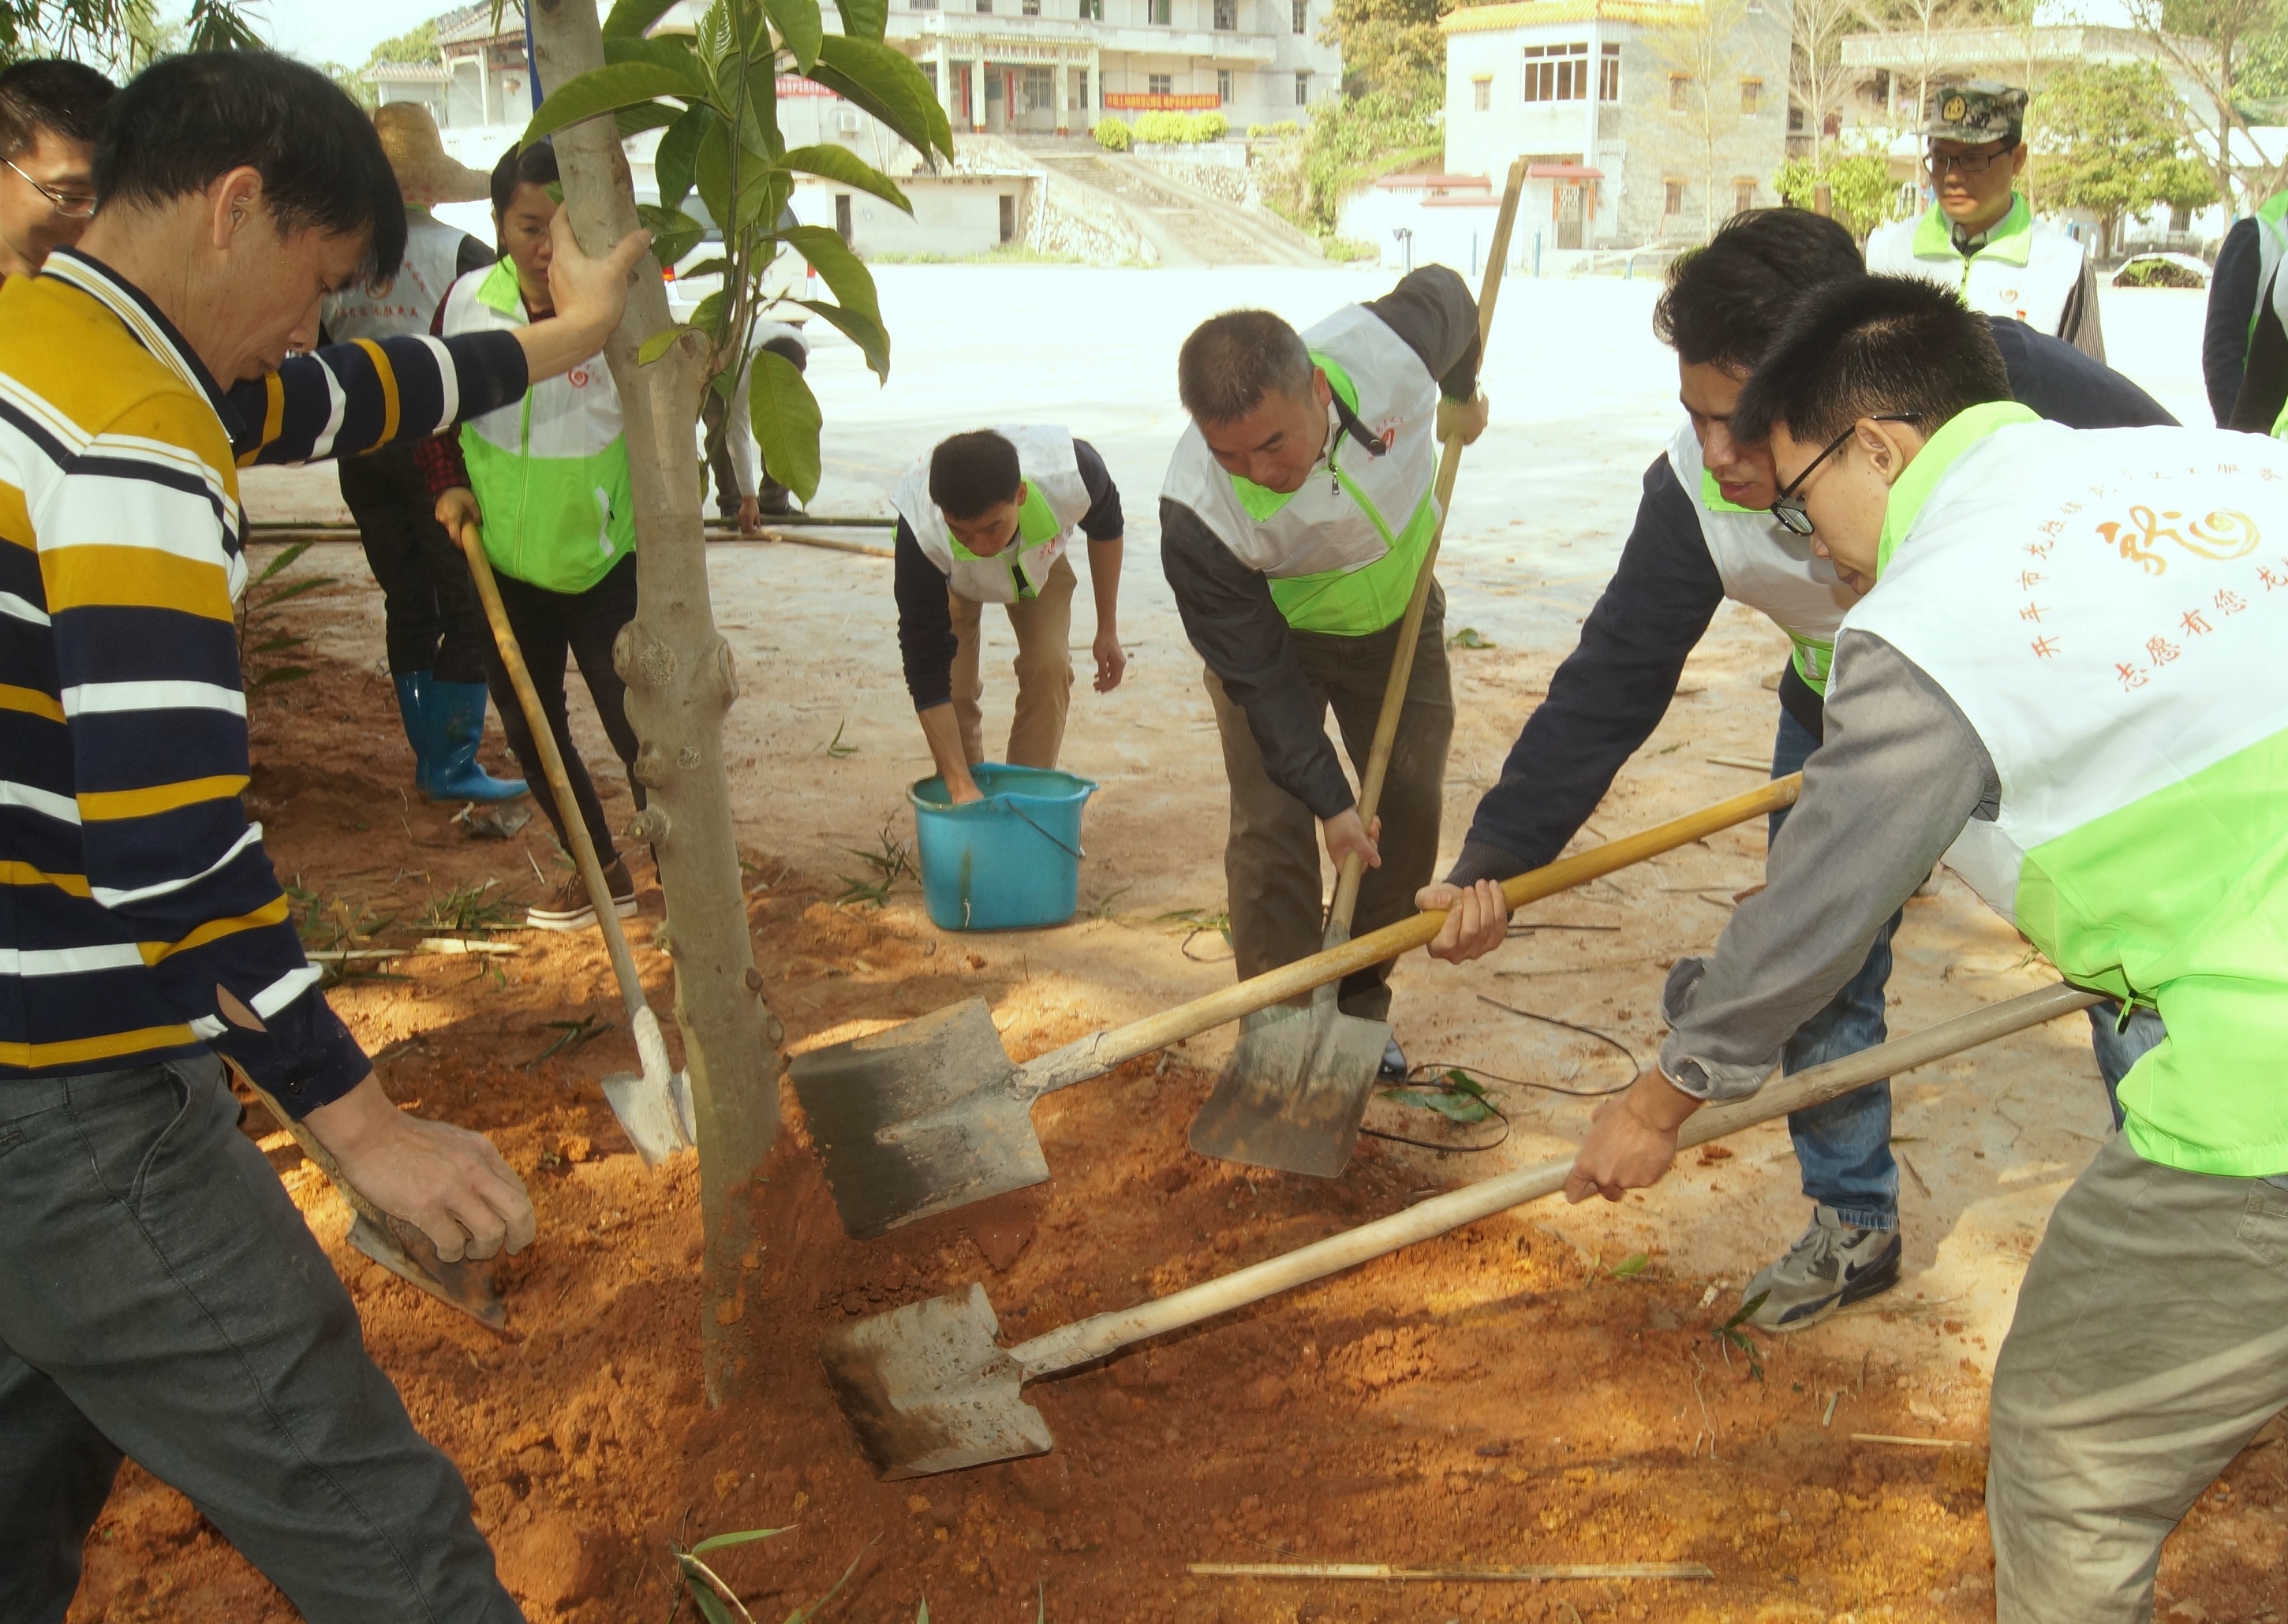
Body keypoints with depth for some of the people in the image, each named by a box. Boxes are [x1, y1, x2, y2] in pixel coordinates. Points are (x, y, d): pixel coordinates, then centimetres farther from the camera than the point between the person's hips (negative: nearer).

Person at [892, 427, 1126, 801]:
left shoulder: (1073, 474, -41)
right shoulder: (920, 535, -44)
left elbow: (1106, 530, -13)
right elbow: (926, 669, -38)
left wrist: (1108, 631, -6)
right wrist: (960, 784, -42)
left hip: (1040, 559, 1)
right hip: (952, 578, -1)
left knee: (1048, 667, -17)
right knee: (954, 685, -16)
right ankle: (963, 801, 6)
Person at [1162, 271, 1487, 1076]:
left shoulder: (1391, 348, -35)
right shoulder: (1198, 514, -38)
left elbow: (1446, 291, -8)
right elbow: (1259, 676, -27)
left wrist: (1461, 398, 11)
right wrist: (1329, 798, -24)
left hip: (1401, 612, 3)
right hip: (1271, 634, -3)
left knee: (1411, 810, 3)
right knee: (1271, 828, -12)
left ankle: (1358, 1007, 19)